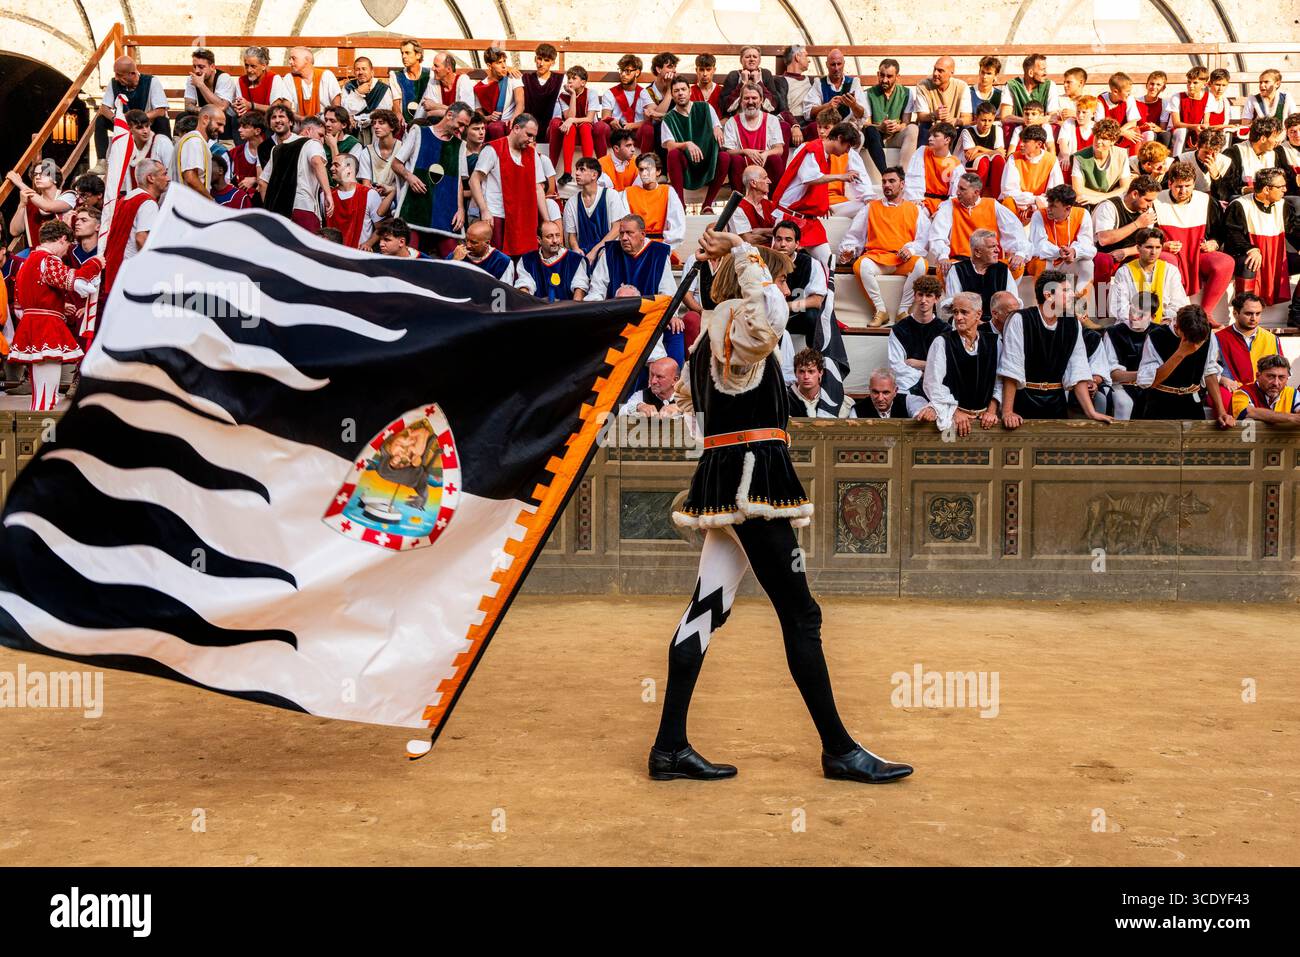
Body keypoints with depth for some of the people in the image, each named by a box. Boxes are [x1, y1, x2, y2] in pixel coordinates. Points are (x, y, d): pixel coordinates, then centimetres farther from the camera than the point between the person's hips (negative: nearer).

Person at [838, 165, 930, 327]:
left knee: (920, 264, -35)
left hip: (904, 260, 0)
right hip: (876, 257, 0)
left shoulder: (915, 209, 20)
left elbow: (923, 239, 11)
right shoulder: (871, 208, 23)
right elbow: (853, 235, 19)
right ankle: (881, 311, -23)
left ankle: (903, 311, -22)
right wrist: (847, 250, 1)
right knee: (862, 265, -35)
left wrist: (910, 249, -9)